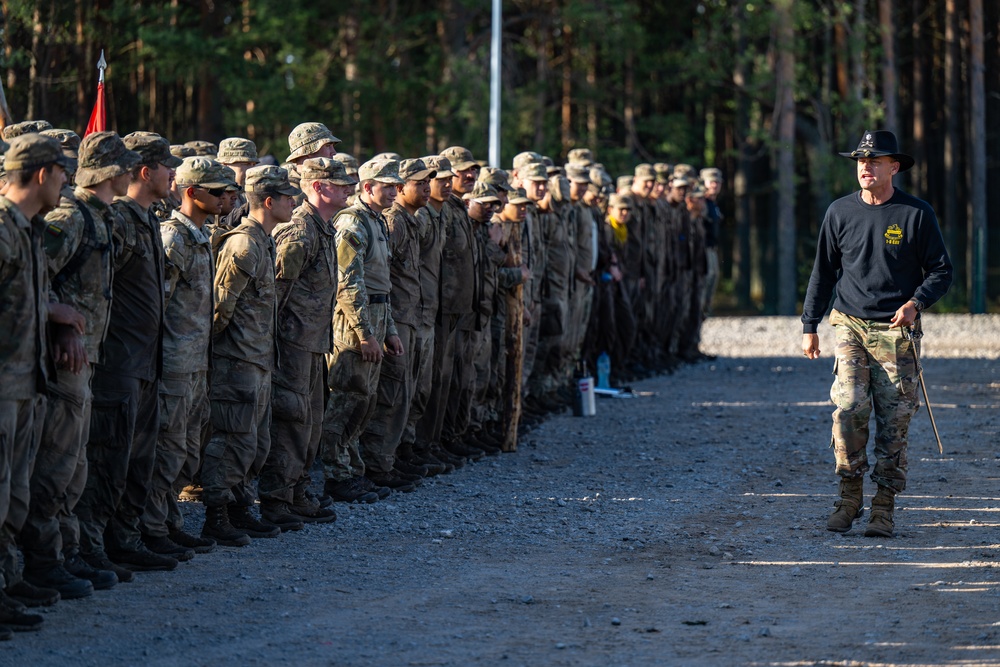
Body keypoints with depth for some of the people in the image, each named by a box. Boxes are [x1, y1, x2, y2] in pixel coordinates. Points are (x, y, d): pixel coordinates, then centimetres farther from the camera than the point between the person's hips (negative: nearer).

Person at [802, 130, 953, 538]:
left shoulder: (917, 213, 0)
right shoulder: (840, 212, 7)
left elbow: (941, 271, 4)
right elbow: (822, 272, 16)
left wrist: (915, 303, -14)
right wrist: (810, 325, 13)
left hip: (897, 332, -1)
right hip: (850, 324, 1)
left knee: (894, 420, -2)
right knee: (848, 405, -15)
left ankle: (883, 508, 6)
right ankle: (849, 496, -3)